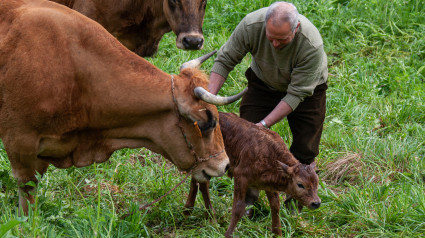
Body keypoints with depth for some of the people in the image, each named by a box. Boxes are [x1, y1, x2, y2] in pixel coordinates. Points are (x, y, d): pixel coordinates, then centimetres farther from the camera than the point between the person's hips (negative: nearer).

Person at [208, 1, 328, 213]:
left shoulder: (312, 45, -40)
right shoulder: (251, 25, -34)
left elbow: (296, 94, -31)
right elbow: (224, 60, -20)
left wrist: (264, 124, -35)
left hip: (307, 85, -2)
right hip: (263, 82, 2)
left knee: (304, 148, -4)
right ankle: (247, 200, 11)